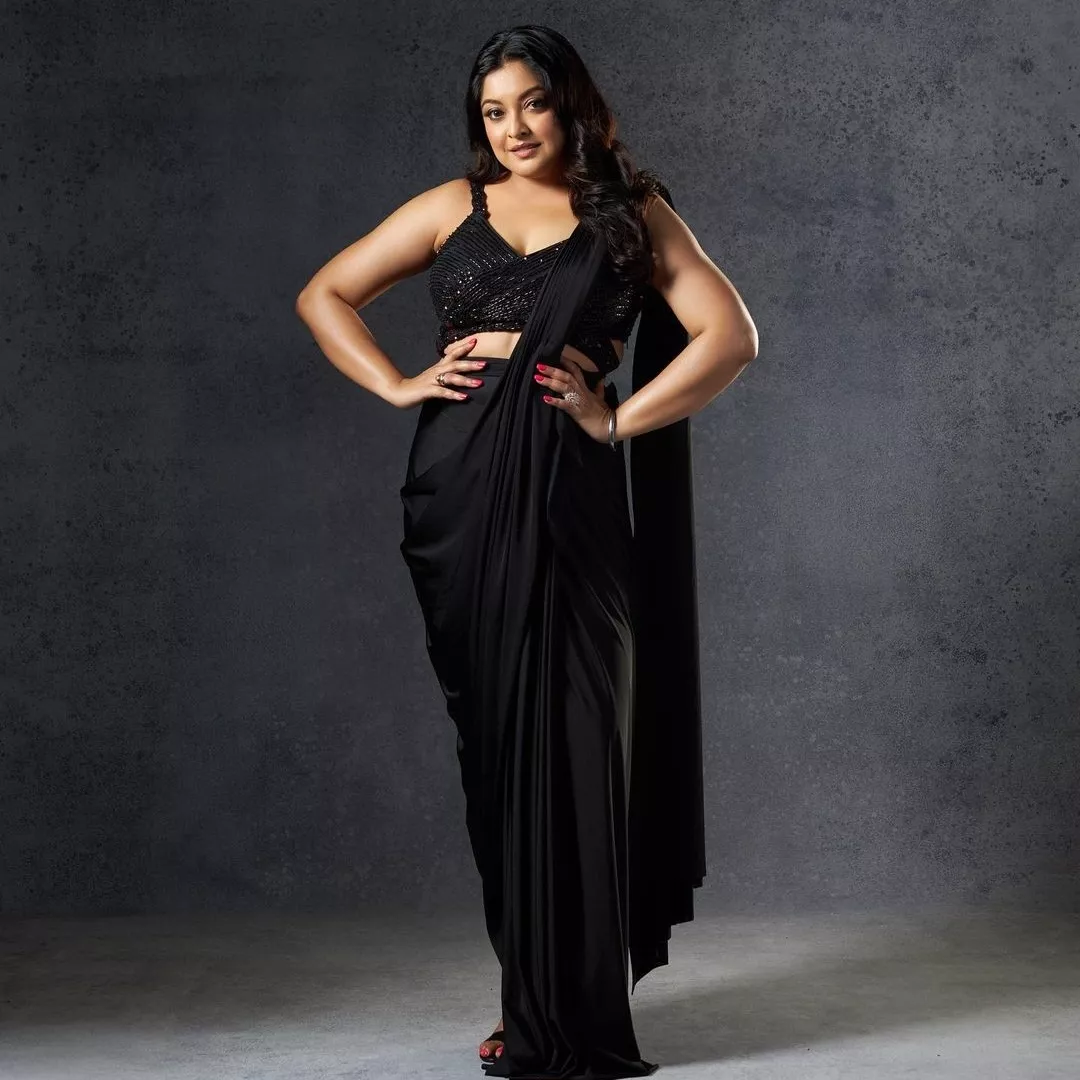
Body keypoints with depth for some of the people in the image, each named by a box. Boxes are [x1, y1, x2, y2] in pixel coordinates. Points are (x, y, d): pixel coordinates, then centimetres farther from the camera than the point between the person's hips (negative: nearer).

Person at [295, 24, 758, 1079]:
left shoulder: (632, 214, 9)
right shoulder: (453, 205, 14)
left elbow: (730, 334, 0)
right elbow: (323, 295, 17)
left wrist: (618, 418, -6)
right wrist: (396, 385, 4)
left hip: (565, 490, -2)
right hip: (459, 488, 2)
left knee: (567, 737, -3)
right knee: (492, 737, 6)